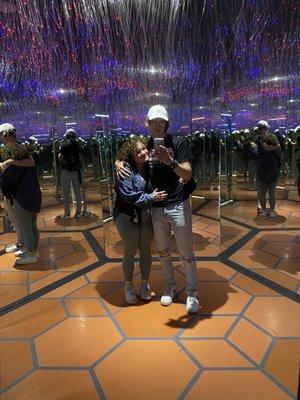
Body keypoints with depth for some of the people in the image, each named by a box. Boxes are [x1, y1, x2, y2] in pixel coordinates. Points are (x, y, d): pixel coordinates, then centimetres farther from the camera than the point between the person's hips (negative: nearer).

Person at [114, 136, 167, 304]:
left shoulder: (150, 167, 0)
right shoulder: (126, 170, -16)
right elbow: (128, 195, -24)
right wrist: (151, 197, -20)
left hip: (146, 217, 5)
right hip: (127, 218, -4)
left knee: (146, 252, 13)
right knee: (130, 252, 8)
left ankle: (145, 284, 35)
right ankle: (129, 286, 30)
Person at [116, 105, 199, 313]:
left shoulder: (178, 143, -7)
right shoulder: (146, 145, 5)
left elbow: (188, 174, -15)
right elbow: (124, 156, 17)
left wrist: (170, 162, -33)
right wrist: (118, 163, -7)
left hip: (178, 206, -4)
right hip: (156, 208, 4)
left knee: (187, 253, 5)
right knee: (163, 251, 16)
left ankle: (192, 293, 25)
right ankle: (171, 287, 37)